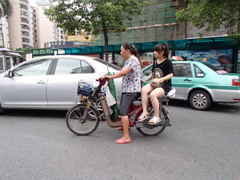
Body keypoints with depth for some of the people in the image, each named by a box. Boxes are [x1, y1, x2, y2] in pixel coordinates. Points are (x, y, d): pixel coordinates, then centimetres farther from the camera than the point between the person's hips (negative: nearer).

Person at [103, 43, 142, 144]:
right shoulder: (128, 60, 20)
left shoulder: (133, 59, -13)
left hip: (132, 89, -10)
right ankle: (126, 126, 41)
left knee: (123, 111, -18)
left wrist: (110, 77, -21)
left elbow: (124, 72, -25)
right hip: (126, 88, 10)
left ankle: (126, 137, -16)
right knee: (122, 109, 17)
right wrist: (109, 76, 9)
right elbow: (121, 72, 19)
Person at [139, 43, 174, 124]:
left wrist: (160, 80, -22)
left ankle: (156, 117, -19)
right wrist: (145, 80, 6)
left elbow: (171, 75, -11)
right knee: (144, 89, -25)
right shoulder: (155, 62, 16)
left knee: (153, 94, -34)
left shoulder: (167, 62, -5)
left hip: (164, 85, -6)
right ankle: (145, 112, -21)